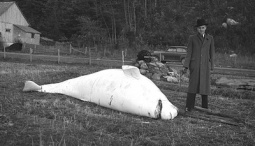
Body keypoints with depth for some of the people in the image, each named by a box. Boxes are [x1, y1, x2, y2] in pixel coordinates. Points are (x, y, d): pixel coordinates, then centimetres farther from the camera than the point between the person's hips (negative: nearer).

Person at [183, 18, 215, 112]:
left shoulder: (210, 38, 9)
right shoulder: (192, 38, 4)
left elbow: (211, 53, 11)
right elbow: (189, 52, 2)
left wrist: (211, 67, 8)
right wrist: (186, 66, -6)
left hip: (205, 65, 2)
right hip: (194, 65, -2)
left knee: (205, 85, 1)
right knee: (193, 85, -7)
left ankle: (205, 106, 11)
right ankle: (189, 107, -4)